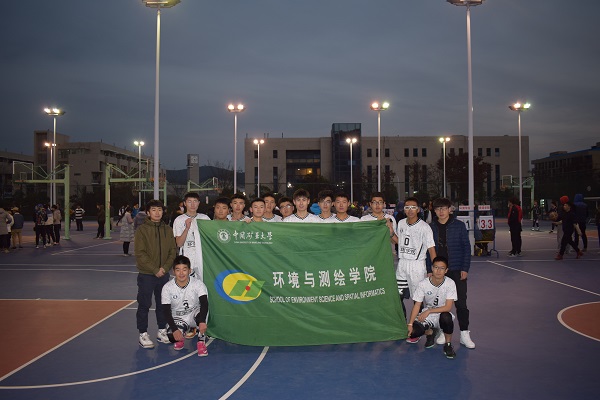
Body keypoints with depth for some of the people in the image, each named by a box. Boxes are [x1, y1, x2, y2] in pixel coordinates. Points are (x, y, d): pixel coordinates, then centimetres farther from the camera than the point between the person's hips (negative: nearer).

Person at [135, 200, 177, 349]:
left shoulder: (168, 230, 6)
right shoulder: (142, 230, -6)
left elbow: (173, 251, 5)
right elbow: (140, 254, -12)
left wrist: (165, 267, -9)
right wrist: (155, 269, -16)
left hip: (164, 274, 4)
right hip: (146, 275, -4)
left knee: (163, 304, 13)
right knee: (144, 305, 3)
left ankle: (162, 331, 25)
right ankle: (143, 334, 12)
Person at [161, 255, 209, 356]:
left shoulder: (198, 284, -18)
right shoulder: (167, 287, -14)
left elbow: (204, 304, -30)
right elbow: (166, 311, -14)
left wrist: (202, 322, -47)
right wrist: (174, 329, -27)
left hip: (194, 315, -1)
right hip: (177, 318, 1)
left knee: (203, 311, -34)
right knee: (172, 337, -28)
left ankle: (201, 341, -13)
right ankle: (183, 334, 12)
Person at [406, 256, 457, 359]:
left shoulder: (450, 284, -14)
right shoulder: (423, 284, -12)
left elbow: (448, 307, -17)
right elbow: (417, 305, -9)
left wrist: (429, 311, -27)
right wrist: (410, 324, -19)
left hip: (442, 314, -1)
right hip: (426, 315, 2)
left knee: (446, 316, -38)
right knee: (412, 332, -25)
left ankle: (448, 344, -10)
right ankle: (430, 332, 12)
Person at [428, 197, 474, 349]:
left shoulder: (459, 225, -1)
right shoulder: (431, 227, 5)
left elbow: (466, 247, -1)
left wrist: (465, 268, -6)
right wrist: (429, 270, 3)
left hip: (456, 270, -2)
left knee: (461, 302, 0)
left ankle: (464, 334, 10)